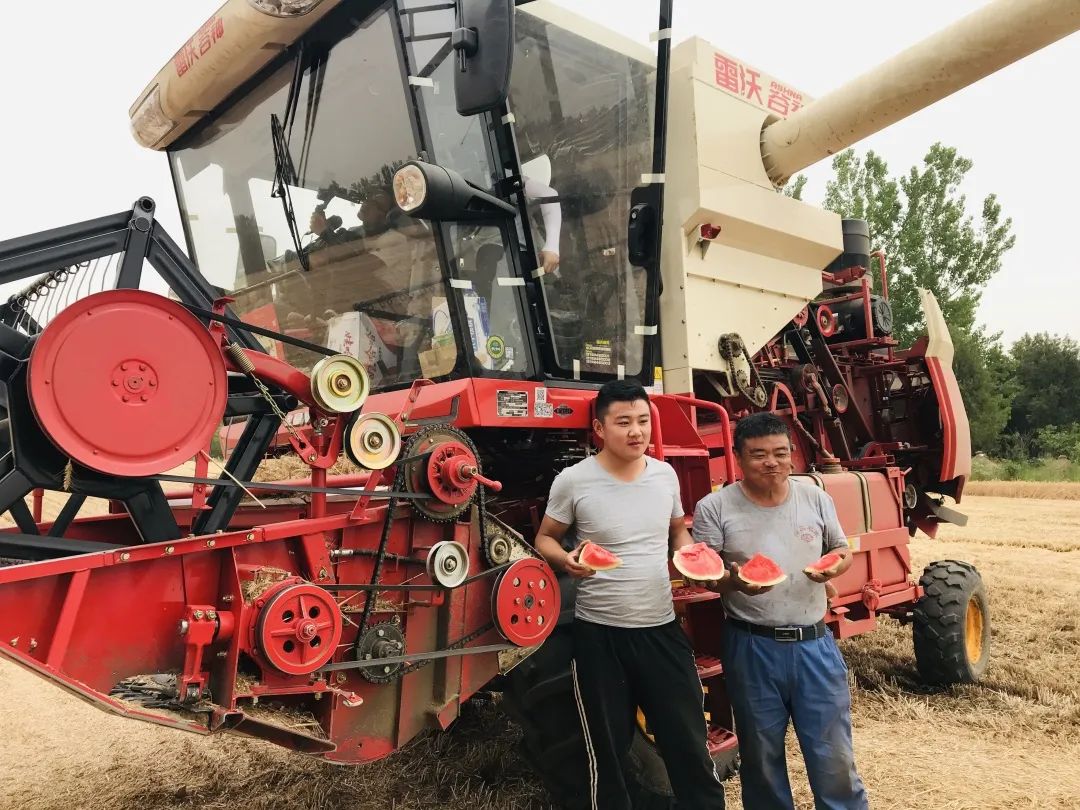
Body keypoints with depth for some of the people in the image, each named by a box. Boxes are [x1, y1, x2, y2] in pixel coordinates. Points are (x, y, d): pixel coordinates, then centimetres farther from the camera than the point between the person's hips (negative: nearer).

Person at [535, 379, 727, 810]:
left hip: (662, 628, 3)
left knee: (690, 743, 14)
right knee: (607, 752, 14)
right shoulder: (573, 481, -12)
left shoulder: (665, 474, 0)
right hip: (599, 632, -3)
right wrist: (565, 559, -20)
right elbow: (545, 539, 2)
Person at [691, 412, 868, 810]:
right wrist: (734, 581, -27)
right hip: (752, 646, -2)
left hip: (814, 643, 2)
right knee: (761, 756, 15)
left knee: (834, 755, 12)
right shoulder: (715, 507, -8)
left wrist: (838, 565, -10)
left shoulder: (816, 498, 2)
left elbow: (841, 549, 14)